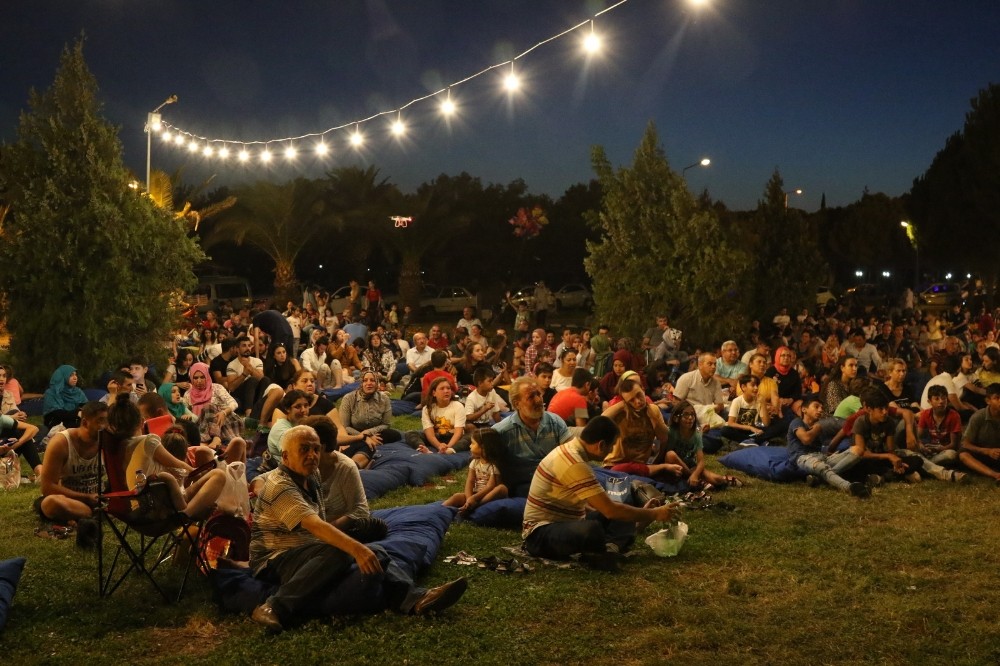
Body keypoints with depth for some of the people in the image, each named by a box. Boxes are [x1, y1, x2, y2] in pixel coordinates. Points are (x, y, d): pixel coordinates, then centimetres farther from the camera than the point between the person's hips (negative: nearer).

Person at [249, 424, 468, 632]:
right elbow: (315, 525, -29)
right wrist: (356, 549, -38)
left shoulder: (309, 480, 16)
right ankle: (275, 610, -41)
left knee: (375, 553, -9)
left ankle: (415, 598, -29)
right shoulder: (280, 486, -15)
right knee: (337, 555, -35)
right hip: (276, 560, -8)